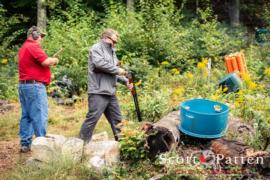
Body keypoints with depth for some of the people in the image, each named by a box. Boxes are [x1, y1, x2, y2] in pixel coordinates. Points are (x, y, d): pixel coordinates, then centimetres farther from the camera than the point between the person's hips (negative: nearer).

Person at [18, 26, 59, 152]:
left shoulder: (24, 48, 20)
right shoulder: (33, 46, -11)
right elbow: (46, 62, -20)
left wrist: (49, 61, 16)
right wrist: (54, 60, 0)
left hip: (23, 85, 10)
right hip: (34, 85, -10)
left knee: (26, 116, 11)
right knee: (40, 116, -7)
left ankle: (25, 144, 14)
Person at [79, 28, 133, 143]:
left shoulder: (111, 51, 23)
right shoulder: (96, 48, -3)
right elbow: (99, 63, -22)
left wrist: (126, 81, 14)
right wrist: (117, 70, -14)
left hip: (110, 93, 9)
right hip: (98, 93, -9)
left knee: (117, 120, 12)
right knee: (92, 118, -9)